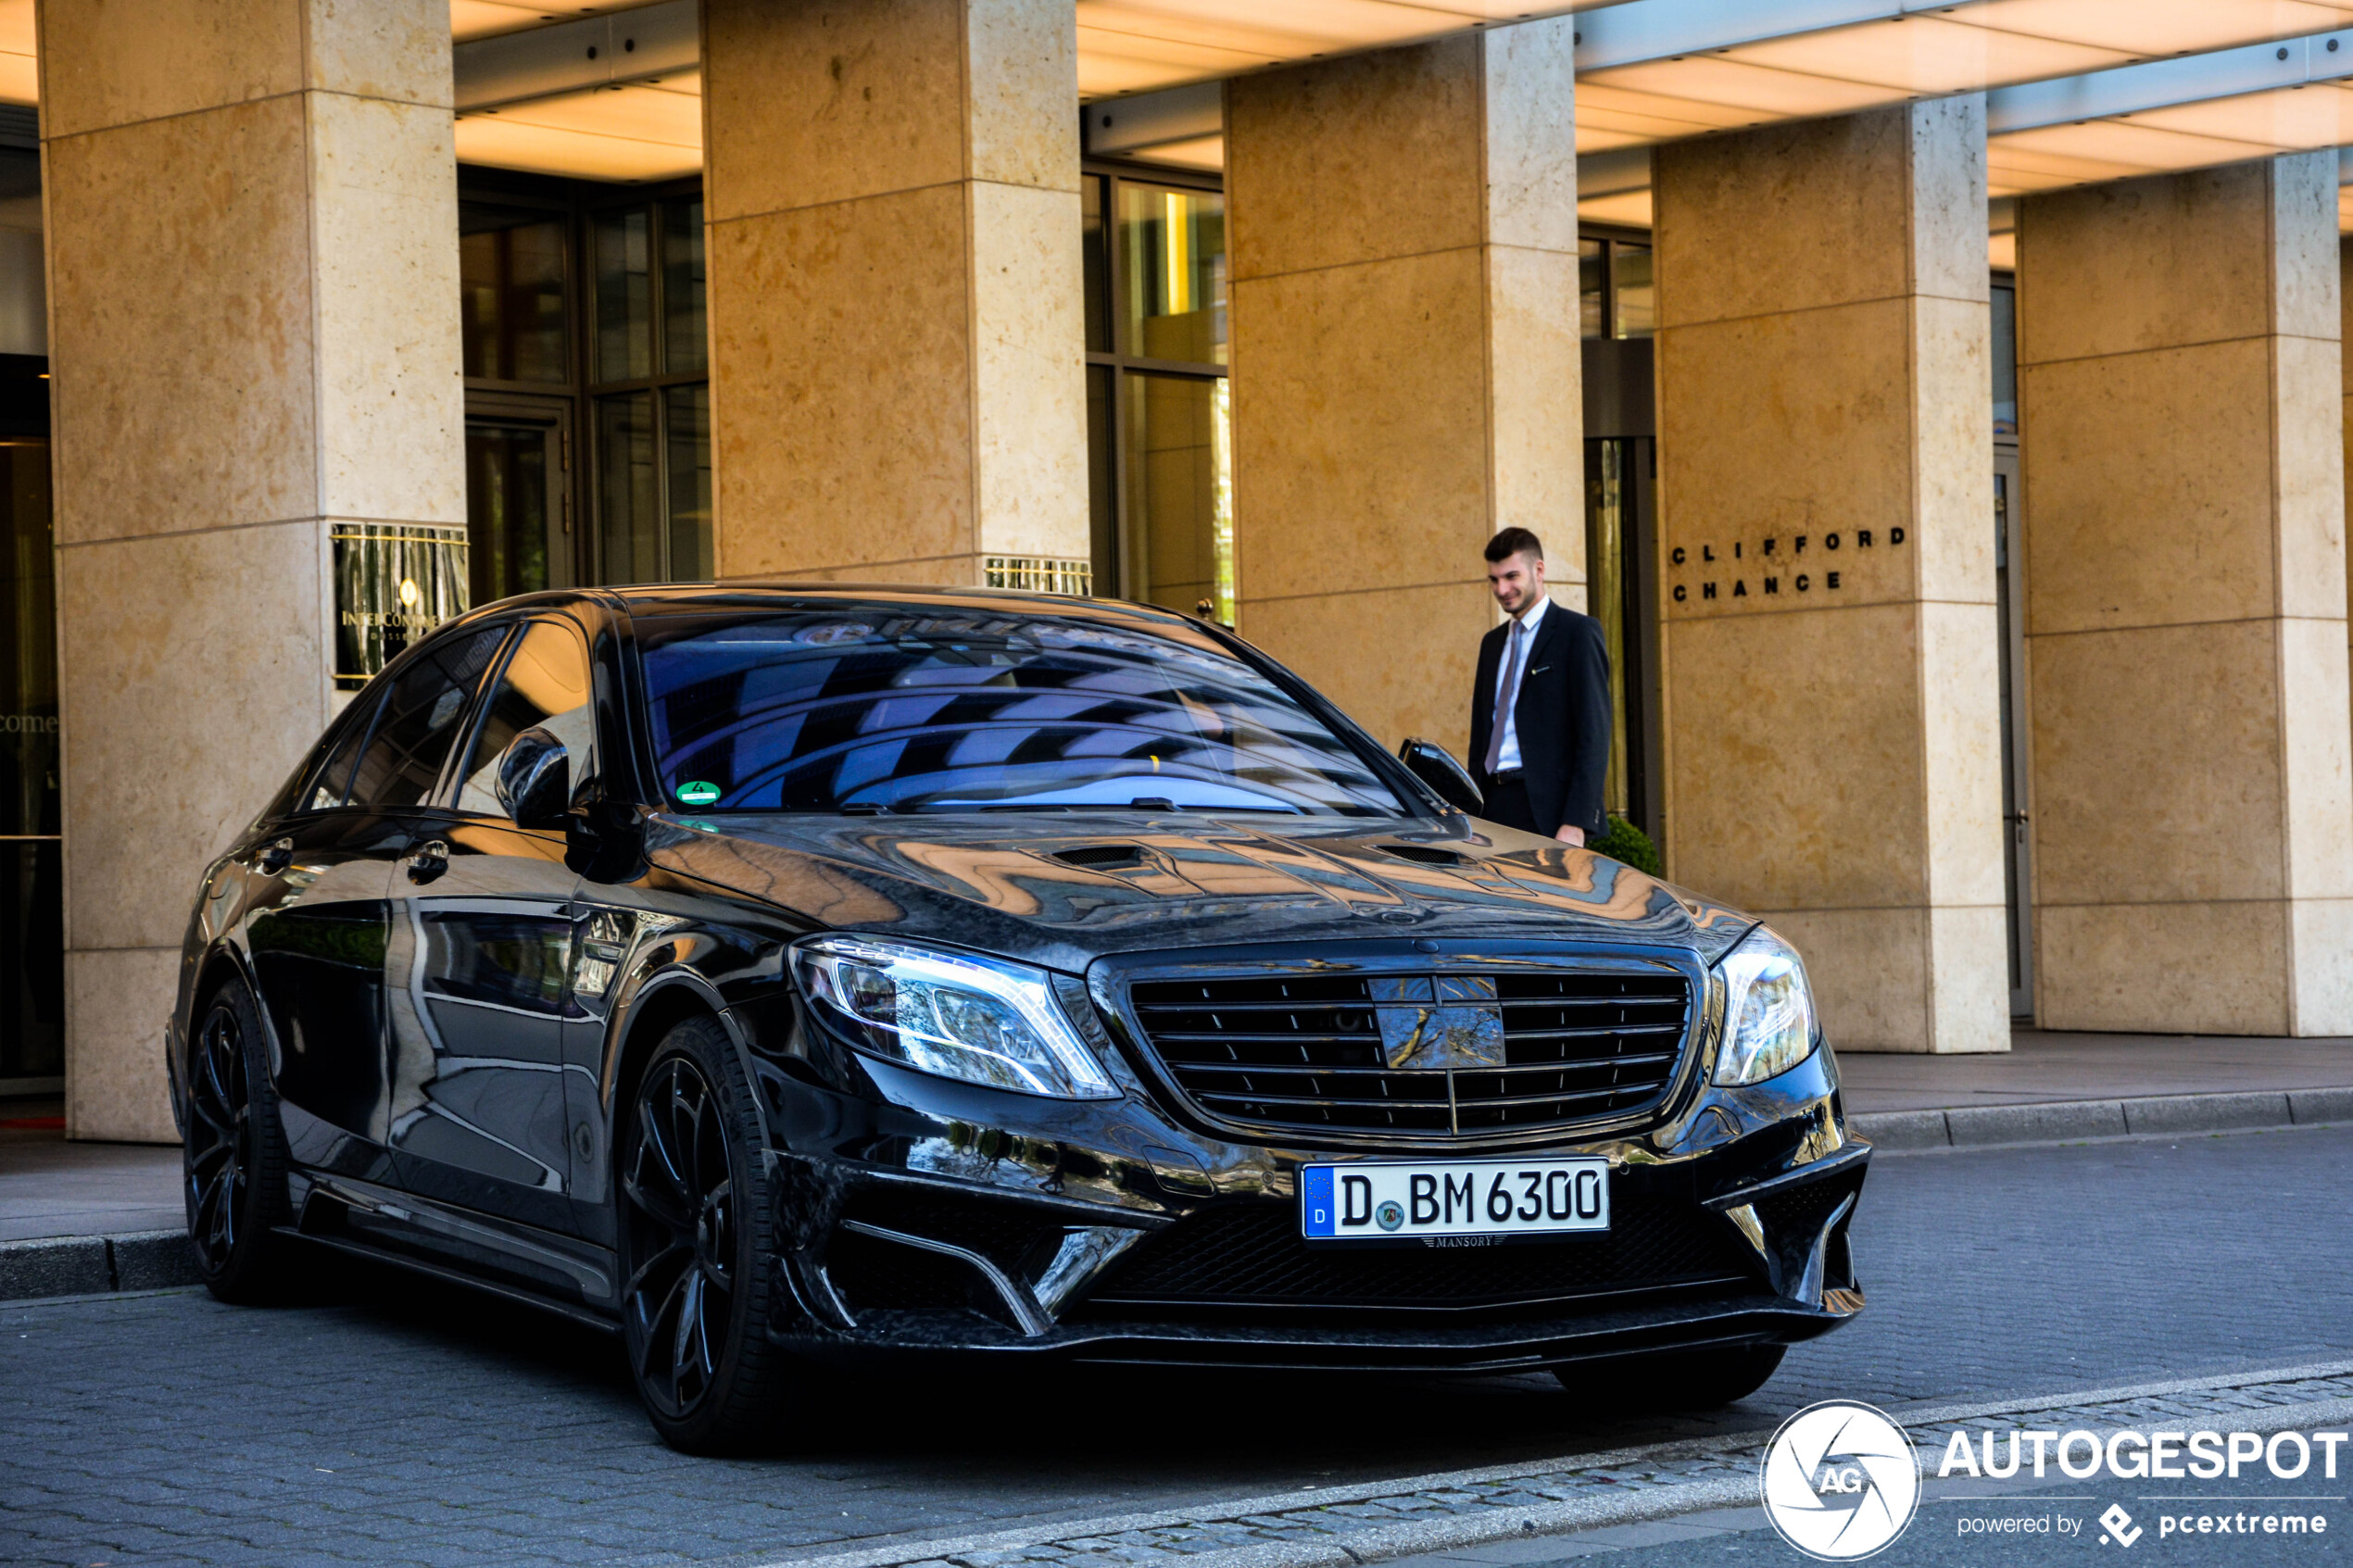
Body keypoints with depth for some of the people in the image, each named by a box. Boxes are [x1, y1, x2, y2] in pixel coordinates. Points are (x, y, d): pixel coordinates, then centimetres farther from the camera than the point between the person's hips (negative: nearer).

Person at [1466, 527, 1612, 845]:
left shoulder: (1579, 632, -1)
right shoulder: (1493, 642, 21)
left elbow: (1594, 734, -8)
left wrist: (1576, 823, -16)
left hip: (1546, 808, -6)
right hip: (1493, 804, 6)